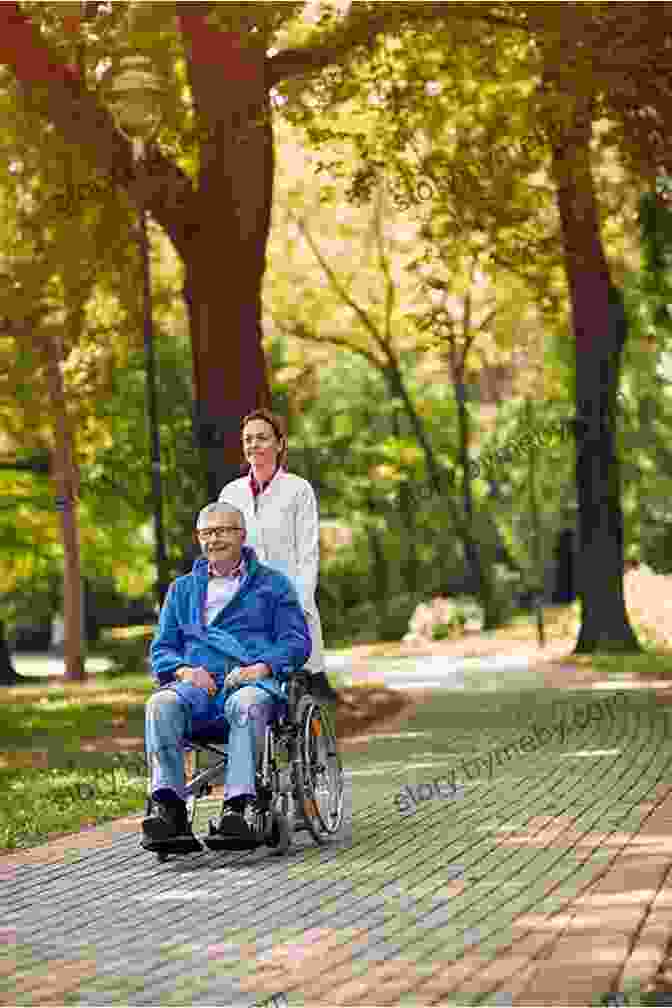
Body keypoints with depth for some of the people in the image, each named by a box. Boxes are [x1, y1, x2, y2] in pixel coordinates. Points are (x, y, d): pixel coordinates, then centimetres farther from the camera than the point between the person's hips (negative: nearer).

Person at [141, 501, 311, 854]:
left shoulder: (273, 584, 20)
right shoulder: (182, 589, 28)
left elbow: (296, 642, 9)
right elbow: (161, 649, 19)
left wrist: (260, 667, -11)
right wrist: (184, 670, -4)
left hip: (253, 681, -2)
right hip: (197, 685, 2)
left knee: (246, 704, -40)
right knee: (161, 704, -33)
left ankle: (236, 808, -50)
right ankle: (170, 810, -43)